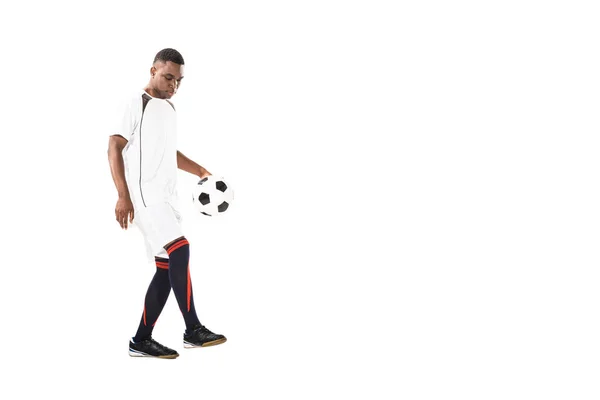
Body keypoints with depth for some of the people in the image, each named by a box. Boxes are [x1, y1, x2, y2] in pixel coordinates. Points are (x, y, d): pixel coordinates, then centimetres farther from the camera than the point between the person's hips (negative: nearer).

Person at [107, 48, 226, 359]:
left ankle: (141, 340, 12)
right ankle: (193, 330, -19)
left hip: (166, 196, 9)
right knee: (180, 249, -23)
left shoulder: (170, 108, 18)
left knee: (166, 268, 5)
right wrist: (123, 195, -19)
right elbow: (114, 147, -10)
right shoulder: (137, 103, -5)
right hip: (143, 194, -9)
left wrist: (200, 171, 18)